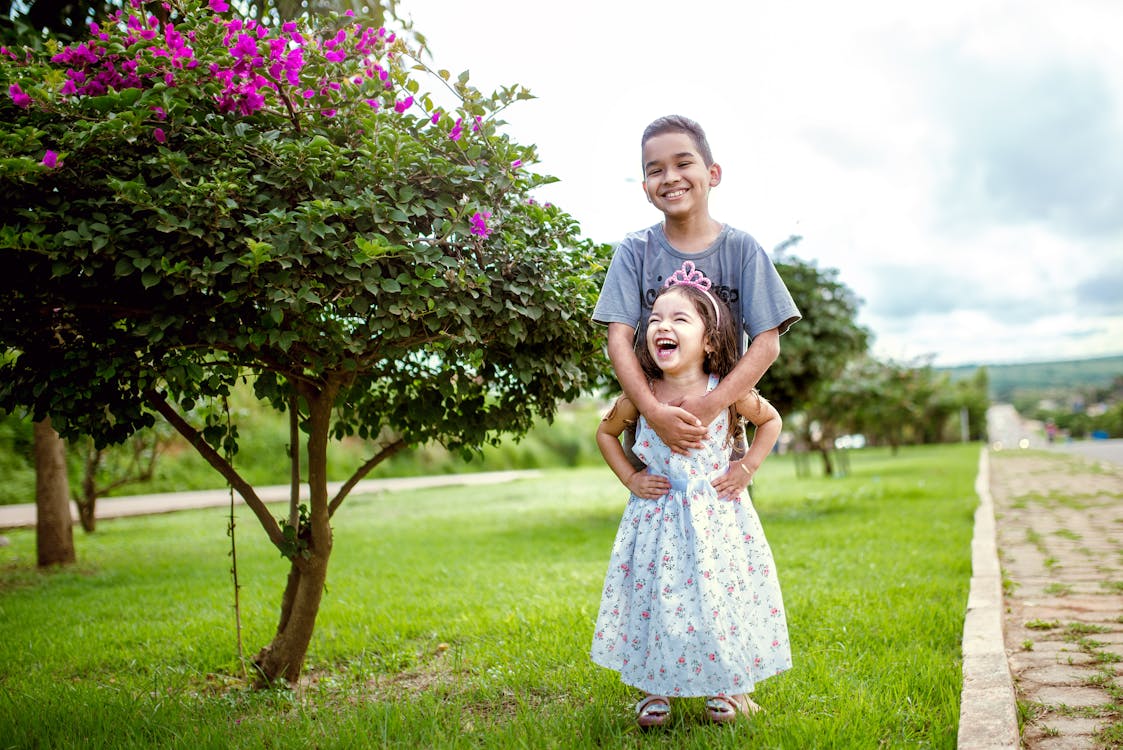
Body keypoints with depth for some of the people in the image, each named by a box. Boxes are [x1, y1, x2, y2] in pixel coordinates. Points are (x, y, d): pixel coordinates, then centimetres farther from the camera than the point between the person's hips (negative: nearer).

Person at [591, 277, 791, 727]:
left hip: (717, 517, -1)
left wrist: (747, 467, -2)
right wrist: (630, 478, 2)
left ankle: (726, 685, 26)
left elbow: (771, 420, 8)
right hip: (659, 518, 1)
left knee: (720, 597, 4)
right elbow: (605, 433, 11)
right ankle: (656, 688, 24)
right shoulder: (638, 398, -9)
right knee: (655, 597, 4)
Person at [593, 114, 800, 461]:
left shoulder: (741, 247, -2)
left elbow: (767, 343, -8)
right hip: (648, 421, 0)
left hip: (723, 418, 0)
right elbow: (619, 339, -9)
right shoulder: (635, 250, -1)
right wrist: (653, 410, -25)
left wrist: (709, 405, -22)